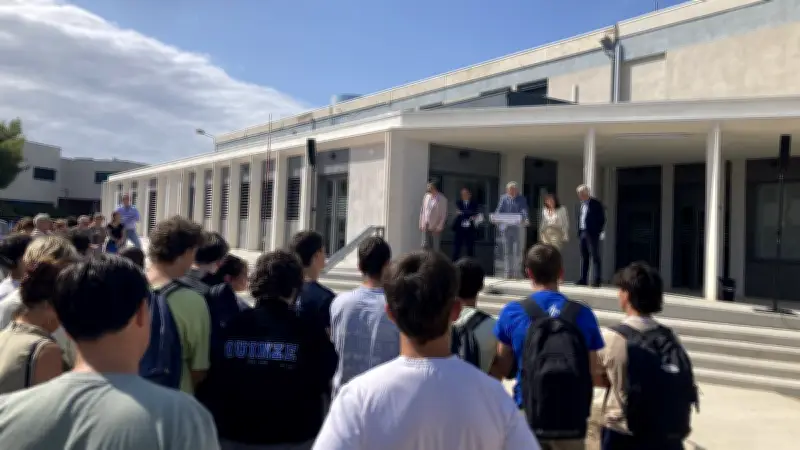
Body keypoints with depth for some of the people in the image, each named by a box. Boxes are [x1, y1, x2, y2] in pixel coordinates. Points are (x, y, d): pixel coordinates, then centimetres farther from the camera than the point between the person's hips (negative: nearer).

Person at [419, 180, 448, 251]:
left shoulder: (442, 199, -7)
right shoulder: (426, 196, 5)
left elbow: (444, 214, -8)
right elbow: (422, 211, 9)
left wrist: (439, 227, -12)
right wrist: (421, 224, 5)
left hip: (435, 228, -4)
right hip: (426, 226, 4)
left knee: (436, 247, 5)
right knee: (425, 245, 2)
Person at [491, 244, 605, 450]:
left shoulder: (511, 313, -7)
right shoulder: (583, 315, -5)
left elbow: (501, 369, 0)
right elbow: (594, 374, -1)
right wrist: (613, 377, 21)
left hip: (528, 418, 0)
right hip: (571, 421, 1)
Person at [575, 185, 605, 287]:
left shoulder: (596, 204, -8)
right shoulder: (581, 205, 13)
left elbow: (602, 219, -9)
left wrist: (598, 232, -12)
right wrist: (579, 231, 10)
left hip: (592, 234, -7)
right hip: (583, 233, 7)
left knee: (595, 257, -5)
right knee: (584, 257, 11)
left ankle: (597, 280, -4)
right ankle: (583, 279, 16)